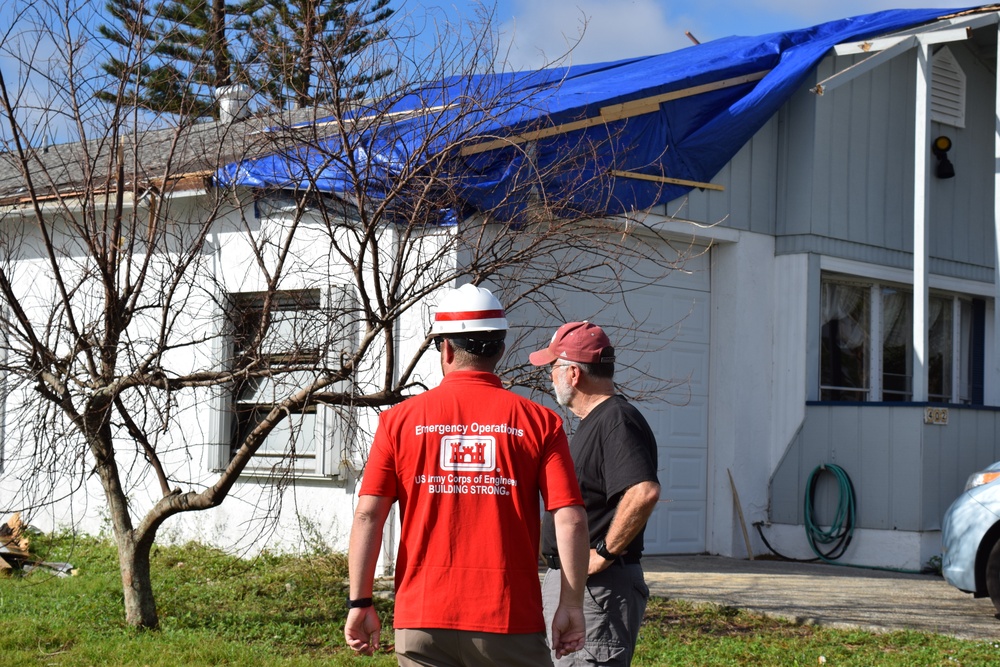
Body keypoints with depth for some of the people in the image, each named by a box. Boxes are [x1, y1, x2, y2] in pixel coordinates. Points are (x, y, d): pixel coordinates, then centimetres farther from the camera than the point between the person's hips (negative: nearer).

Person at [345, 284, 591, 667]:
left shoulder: (400, 420, 3)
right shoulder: (538, 421, 0)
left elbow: (367, 516, -2)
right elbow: (570, 520, -7)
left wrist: (360, 603, 3)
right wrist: (571, 606, 0)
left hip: (422, 623, 1)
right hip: (510, 620, -1)